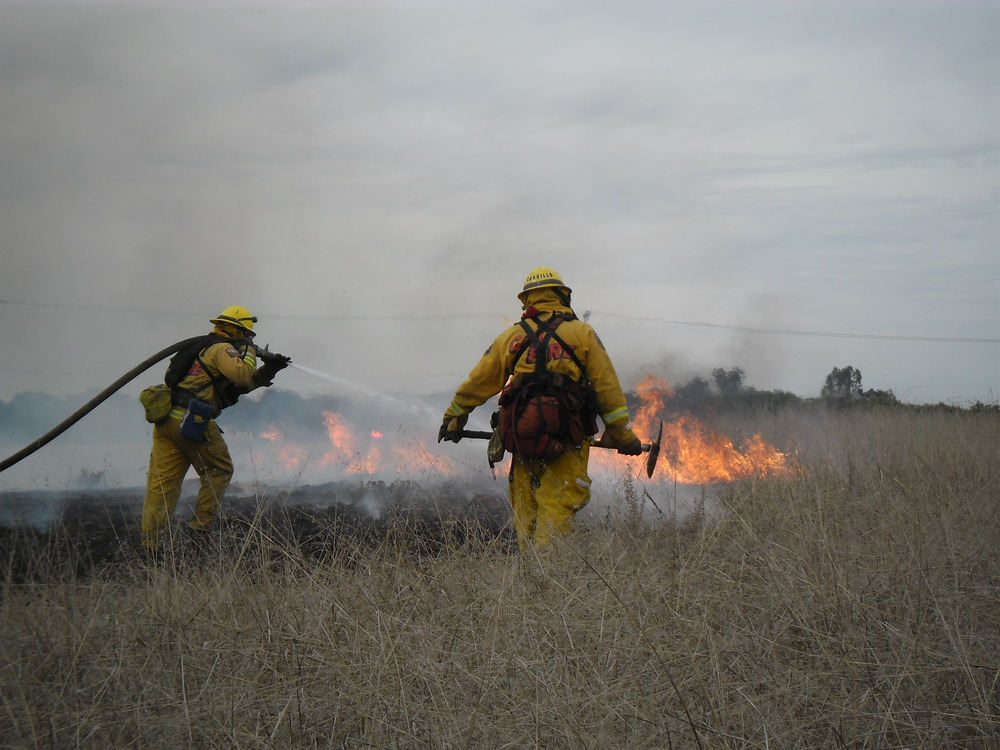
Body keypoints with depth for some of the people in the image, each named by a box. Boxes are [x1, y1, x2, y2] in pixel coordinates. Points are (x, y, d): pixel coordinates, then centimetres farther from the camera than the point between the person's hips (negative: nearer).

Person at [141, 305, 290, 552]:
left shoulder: (208, 348, 29)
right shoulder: (222, 349, -1)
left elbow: (243, 384, 32)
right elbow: (241, 376, -20)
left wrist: (269, 370, 25)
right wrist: (249, 351, -3)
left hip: (166, 418, 8)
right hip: (191, 421, -8)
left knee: (161, 482, 2)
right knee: (219, 471, 12)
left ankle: (149, 545, -4)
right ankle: (200, 529, 8)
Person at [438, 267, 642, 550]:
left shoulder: (510, 337, 11)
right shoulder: (582, 333, 4)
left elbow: (478, 383, 16)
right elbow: (607, 387, 2)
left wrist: (453, 419, 29)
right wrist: (623, 436, 7)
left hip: (522, 438, 3)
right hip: (566, 440, -3)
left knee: (526, 514, 12)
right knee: (557, 514, -6)